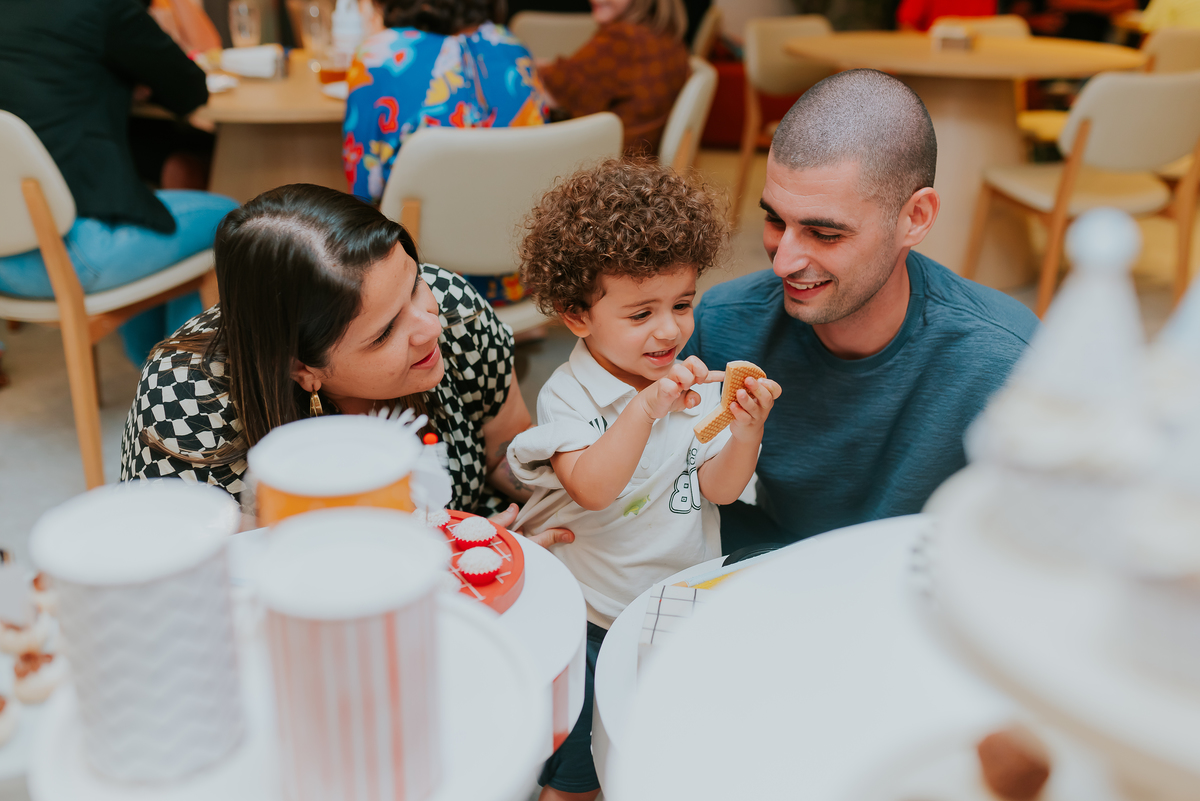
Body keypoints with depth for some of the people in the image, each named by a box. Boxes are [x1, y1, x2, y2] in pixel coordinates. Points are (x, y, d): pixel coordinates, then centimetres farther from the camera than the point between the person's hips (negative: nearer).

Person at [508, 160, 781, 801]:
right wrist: (645, 407, -41)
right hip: (587, 619, -3)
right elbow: (591, 489, -31)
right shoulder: (569, 395, -17)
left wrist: (746, 431, -26)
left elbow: (718, 488, -8)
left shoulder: (699, 385, -5)